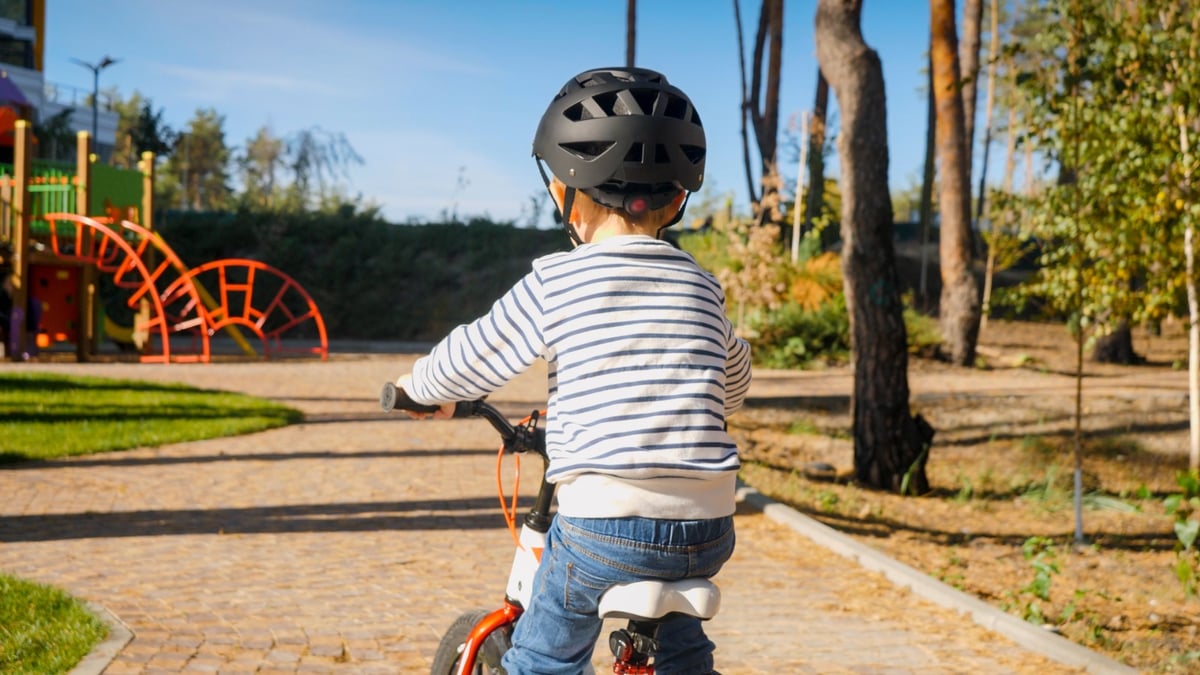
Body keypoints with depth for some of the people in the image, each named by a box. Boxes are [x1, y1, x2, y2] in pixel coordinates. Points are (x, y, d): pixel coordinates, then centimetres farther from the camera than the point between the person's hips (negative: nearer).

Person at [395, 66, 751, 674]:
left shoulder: (555, 282, -4)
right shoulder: (702, 287, 10)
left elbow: (470, 362, 5)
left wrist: (421, 387, 27)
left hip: (604, 526, -4)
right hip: (706, 531, 5)